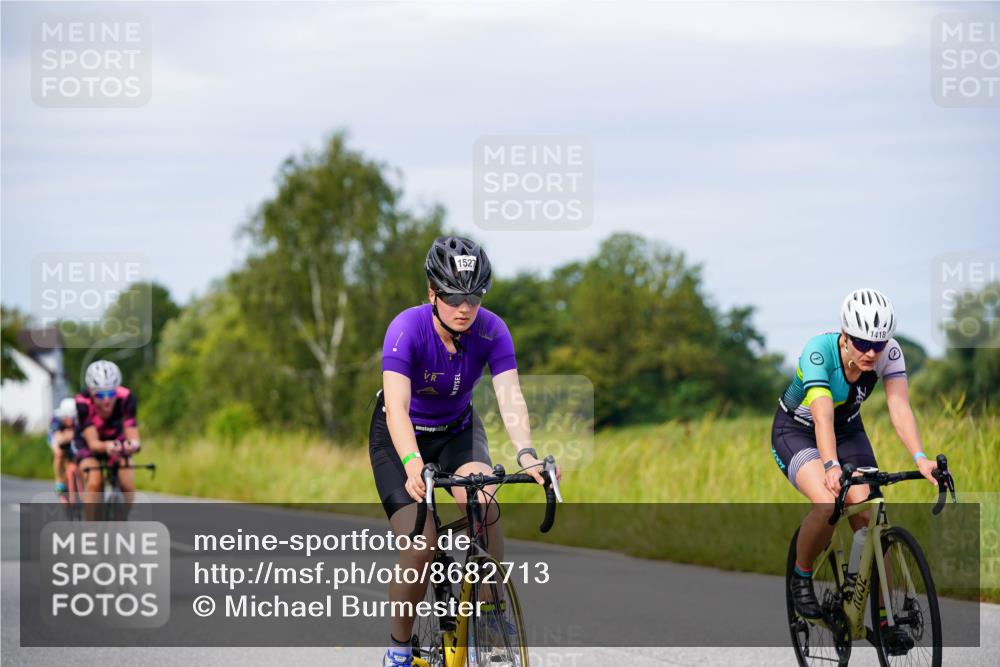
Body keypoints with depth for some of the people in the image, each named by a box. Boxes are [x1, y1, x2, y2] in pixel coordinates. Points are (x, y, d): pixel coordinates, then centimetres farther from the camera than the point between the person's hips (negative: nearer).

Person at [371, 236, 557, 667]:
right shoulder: (407, 329, -30)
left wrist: (526, 454, -49)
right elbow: (397, 407, -41)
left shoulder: (491, 331, -21)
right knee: (420, 546, -18)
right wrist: (413, 465, -57)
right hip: (401, 437, -2)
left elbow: (510, 396, -31)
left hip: (458, 430, 3)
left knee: (483, 501, -29)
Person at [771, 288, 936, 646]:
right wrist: (831, 466, -60)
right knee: (828, 505, -30)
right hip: (796, 432, -4)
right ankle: (801, 577, -4)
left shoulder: (889, 352, -22)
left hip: (848, 431, 4)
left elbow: (899, 406, -32)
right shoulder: (819, 351, -33)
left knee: (869, 519, -13)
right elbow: (823, 416, -45)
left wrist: (920, 458, -48)